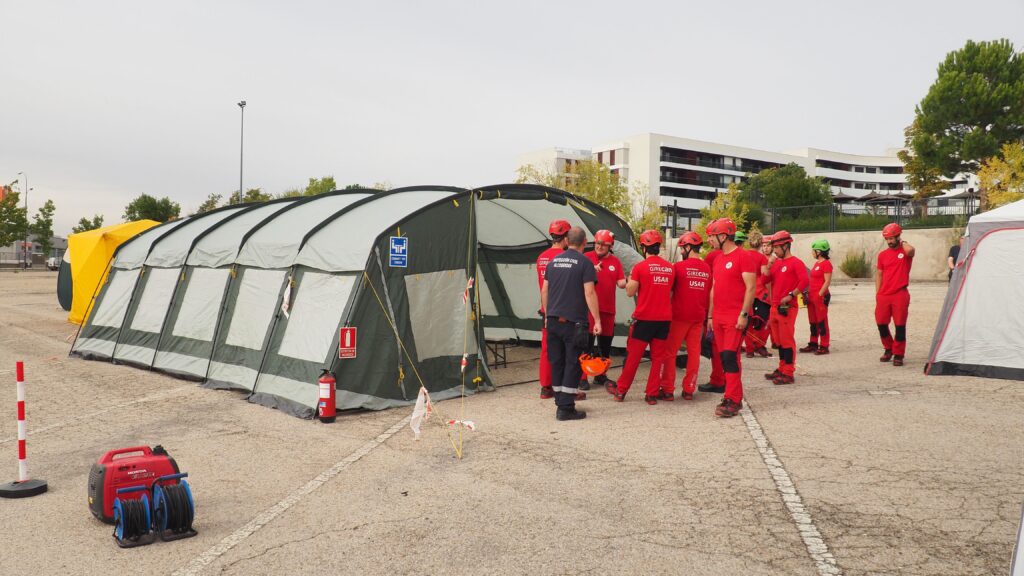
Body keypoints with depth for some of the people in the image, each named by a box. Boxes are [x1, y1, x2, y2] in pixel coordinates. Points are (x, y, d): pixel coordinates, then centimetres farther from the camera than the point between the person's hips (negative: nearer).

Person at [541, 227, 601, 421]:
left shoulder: (554, 261, 10)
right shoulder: (584, 262, -7)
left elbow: (544, 290, 13)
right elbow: (589, 293, -12)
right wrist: (597, 320, -9)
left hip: (553, 320, 5)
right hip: (574, 322, -5)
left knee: (556, 363, 12)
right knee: (572, 364, 0)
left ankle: (560, 403, 20)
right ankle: (566, 408, -1)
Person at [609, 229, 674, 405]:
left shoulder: (640, 267, -9)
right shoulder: (670, 268, 5)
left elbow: (630, 292, -5)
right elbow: (671, 293, 15)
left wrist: (630, 278, 10)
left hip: (644, 318, -3)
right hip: (664, 318, 3)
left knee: (633, 356, 5)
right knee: (658, 357, 9)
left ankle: (621, 390, 14)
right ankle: (652, 394, 10)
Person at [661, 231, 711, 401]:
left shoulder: (679, 266, -11)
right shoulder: (707, 268, 4)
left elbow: (669, 291, -3)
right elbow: (710, 295, 10)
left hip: (679, 316, -4)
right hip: (698, 317, 4)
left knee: (670, 352, 4)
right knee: (694, 352, 8)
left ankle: (667, 389, 5)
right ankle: (689, 389, 11)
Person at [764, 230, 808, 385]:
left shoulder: (796, 262, -8)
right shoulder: (776, 262, 16)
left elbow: (804, 281, -20)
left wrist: (791, 295, -21)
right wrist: (768, 266, 6)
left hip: (787, 307, -8)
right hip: (775, 307, 8)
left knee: (787, 340, -6)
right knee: (779, 340, 14)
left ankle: (789, 374, -3)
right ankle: (782, 369, 23)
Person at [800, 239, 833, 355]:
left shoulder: (826, 264, -11)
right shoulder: (816, 263, 15)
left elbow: (827, 282, -16)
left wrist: (819, 295, -19)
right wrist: (808, 293, 14)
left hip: (821, 296, -9)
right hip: (812, 296, 9)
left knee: (822, 322, -4)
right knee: (813, 321, 13)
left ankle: (824, 346, 1)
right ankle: (813, 344, 21)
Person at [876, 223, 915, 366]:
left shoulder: (905, 251, -2)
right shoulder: (882, 254, 10)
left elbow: (910, 250, -29)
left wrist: (902, 242, -8)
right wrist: (877, 293, 8)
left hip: (900, 295, -4)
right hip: (884, 295, 4)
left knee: (900, 325, 0)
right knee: (881, 323, 7)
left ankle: (898, 355, 8)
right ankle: (888, 350, 27)